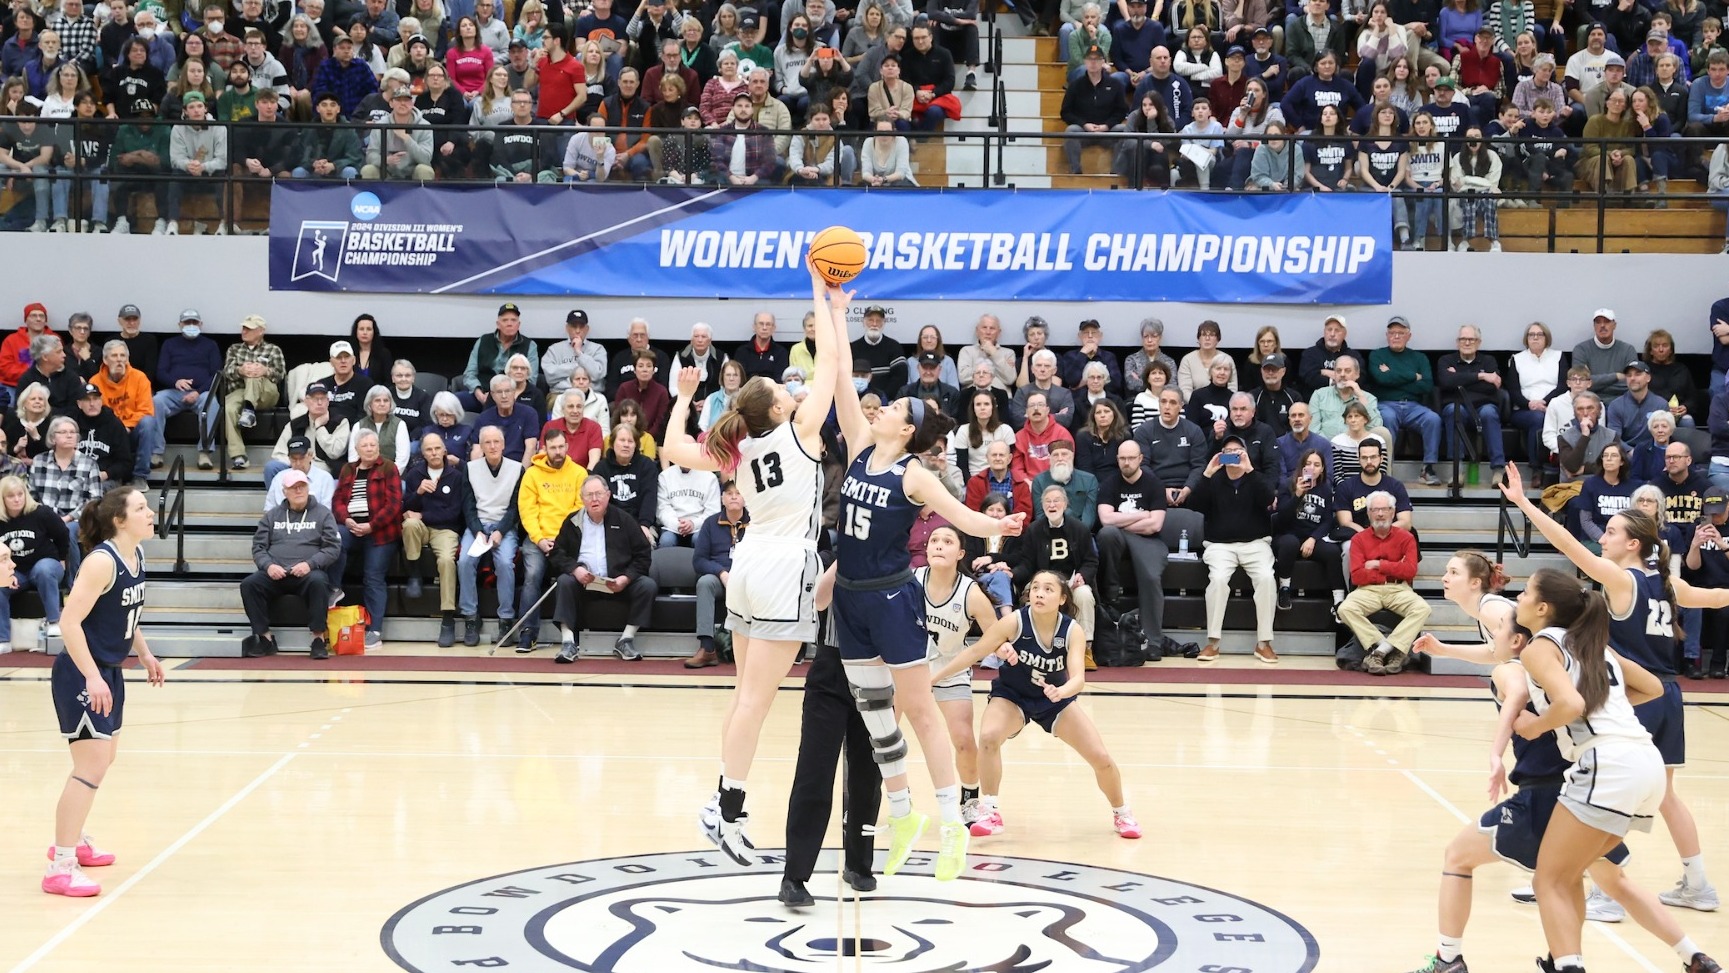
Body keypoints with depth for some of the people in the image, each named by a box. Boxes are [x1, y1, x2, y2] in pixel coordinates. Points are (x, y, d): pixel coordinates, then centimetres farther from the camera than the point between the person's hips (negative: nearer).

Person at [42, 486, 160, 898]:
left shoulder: (136, 555, 5)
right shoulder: (102, 561, -22)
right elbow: (69, 622, -26)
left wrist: (144, 654, 16)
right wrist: (92, 677, -30)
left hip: (109, 672, 10)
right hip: (81, 675, -10)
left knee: (104, 758, 21)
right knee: (91, 766, -13)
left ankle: (72, 841, 39)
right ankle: (61, 867, -9)